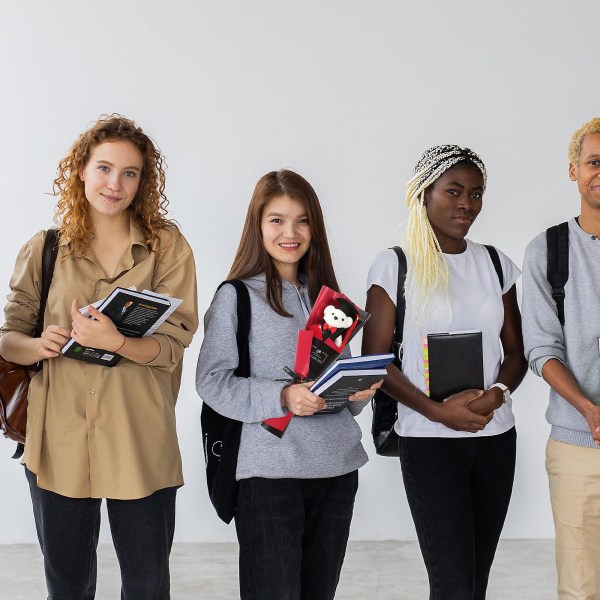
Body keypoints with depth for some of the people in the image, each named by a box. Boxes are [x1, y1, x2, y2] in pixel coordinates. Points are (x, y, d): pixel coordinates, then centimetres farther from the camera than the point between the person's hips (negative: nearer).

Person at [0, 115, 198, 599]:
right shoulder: (43, 250, 4)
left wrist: (115, 341, -26)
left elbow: (173, 345, -7)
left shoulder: (167, 246, -1)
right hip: (58, 443, 2)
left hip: (141, 445, -1)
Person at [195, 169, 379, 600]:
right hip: (269, 469, -5)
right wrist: (281, 398, -22)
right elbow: (213, 382, -10)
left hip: (337, 467, 5)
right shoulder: (237, 296, -4)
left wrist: (359, 392, -2)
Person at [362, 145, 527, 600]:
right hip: (429, 439, -4)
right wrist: (437, 410, -17)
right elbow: (374, 360, -6)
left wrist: (499, 392, -11)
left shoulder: (494, 264, 9)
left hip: (496, 435, 5)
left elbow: (516, 349, 11)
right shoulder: (395, 265, -4)